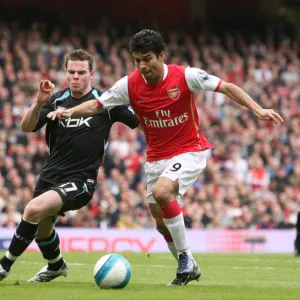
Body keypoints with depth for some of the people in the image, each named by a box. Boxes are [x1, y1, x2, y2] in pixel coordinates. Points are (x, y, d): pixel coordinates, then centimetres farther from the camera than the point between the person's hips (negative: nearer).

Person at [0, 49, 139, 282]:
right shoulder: (57, 100, 3)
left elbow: (142, 121, 1)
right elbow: (27, 127, -7)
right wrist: (39, 103, -23)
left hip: (81, 179, -5)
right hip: (51, 174, 5)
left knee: (34, 209, -28)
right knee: (41, 227, 20)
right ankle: (56, 266, 51)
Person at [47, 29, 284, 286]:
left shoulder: (185, 76, -16)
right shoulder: (130, 85, -9)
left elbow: (227, 88, -11)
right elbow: (96, 105, -5)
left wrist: (258, 110, -21)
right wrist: (69, 112, -24)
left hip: (189, 151, -5)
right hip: (156, 158, 5)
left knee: (161, 191, -31)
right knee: (162, 224, 8)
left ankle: (186, 259, -17)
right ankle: (188, 269, 32)